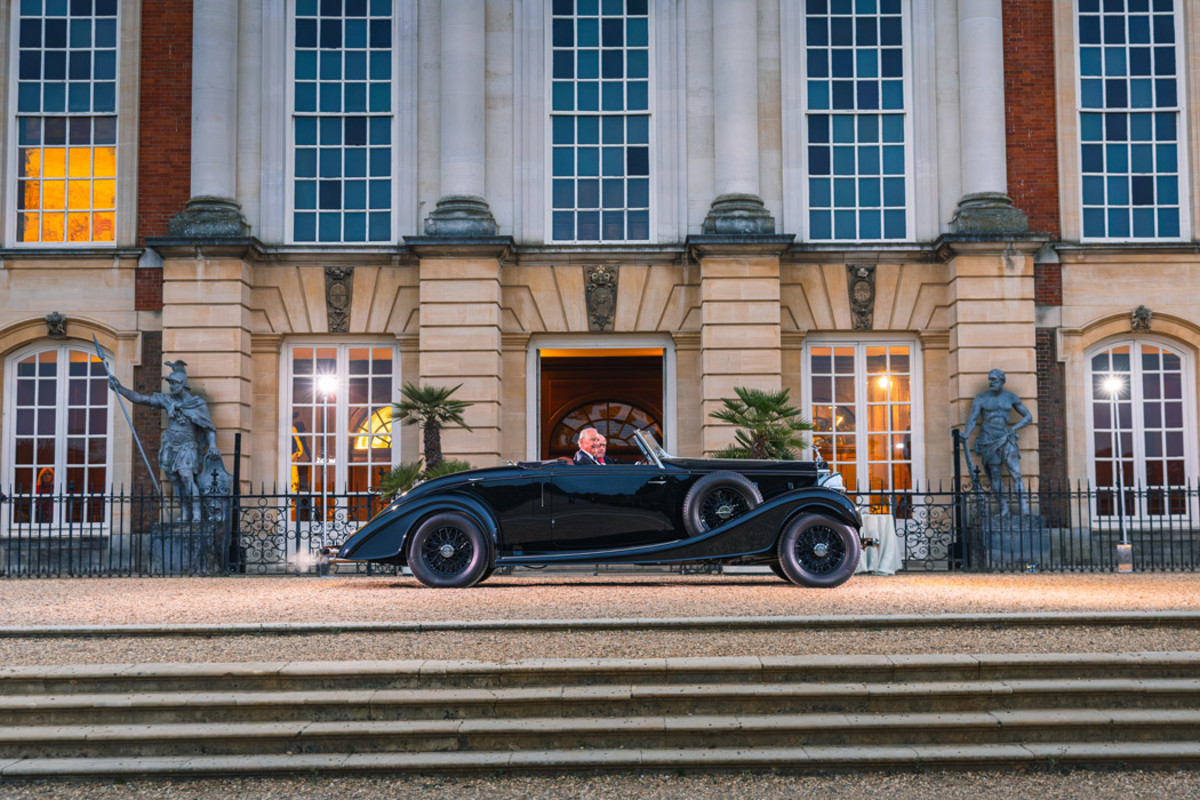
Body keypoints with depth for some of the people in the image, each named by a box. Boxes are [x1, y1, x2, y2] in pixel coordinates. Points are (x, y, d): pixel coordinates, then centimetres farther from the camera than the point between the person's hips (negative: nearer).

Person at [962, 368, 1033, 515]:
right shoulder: (981, 398, -2)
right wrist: (966, 435, -29)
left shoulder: (1011, 397, 5)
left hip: (1006, 439, 1)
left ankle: (1024, 509, -12)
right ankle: (1003, 508, 11)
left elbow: (1028, 417, 11)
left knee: (1016, 473, -10)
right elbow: (972, 419, -12)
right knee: (994, 476, 0)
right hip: (987, 441, -1)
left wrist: (1013, 428, -3)